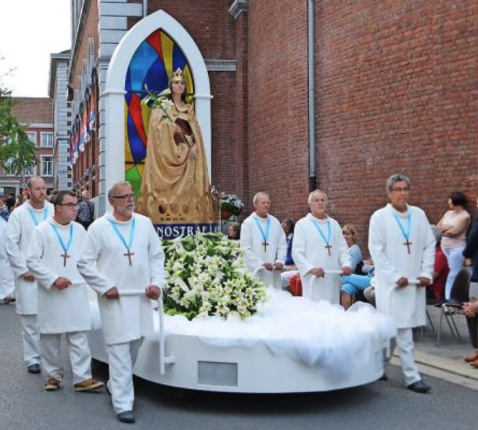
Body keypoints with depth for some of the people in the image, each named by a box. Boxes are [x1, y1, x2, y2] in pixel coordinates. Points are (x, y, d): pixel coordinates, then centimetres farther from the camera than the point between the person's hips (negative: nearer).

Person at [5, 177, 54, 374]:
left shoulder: (54, 211, 2)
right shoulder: (18, 214, -1)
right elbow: (11, 245, -2)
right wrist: (22, 270, -5)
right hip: (28, 274, -1)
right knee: (30, 319, 2)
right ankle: (32, 359, 12)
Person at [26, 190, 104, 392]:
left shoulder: (79, 230, 7)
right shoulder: (42, 230, -4)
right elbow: (32, 260, -6)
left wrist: (80, 278, -2)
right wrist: (53, 279, -13)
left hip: (76, 291, 2)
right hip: (51, 292, -2)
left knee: (79, 335, -2)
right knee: (51, 336, 7)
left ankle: (82, 378, 0)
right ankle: (53, 375, 21)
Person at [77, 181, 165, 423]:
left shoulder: (145, 223, 5)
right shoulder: (99, 227, -6)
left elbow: (157, 256, 10)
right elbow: (85, 263, -3)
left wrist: (156, 283, -3)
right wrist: (105, 287, -11)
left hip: (141, 296, 5)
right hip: (114, 298, -4)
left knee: (135, 344, 15)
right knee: (119, 349, -6)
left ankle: (116, 385, 38)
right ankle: (123, 404, 1)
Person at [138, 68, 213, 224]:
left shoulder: (189, 109, 19)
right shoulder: (162, 107, 5)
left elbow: (196, 131, 10)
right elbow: (158, 127, -9)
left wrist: (196, 145, -7)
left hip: (189, 154, 5)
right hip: (169, 155, -5)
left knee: (188, 189, -2)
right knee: (171, 188, -12)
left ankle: (189, 222, -2)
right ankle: (169, 220, -13)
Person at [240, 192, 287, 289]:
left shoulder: (275, 222, 10)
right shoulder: (248, 223, -3)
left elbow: (282, 245, 11)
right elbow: (246, 249, -7)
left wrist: (280, 261, -5)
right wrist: (261, 264, -14)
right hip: (255, 272, -4)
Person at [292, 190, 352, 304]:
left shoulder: (334, 224, 15)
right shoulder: (302, 224, 1)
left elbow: (342, 248, 13)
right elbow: (297, 252, -6)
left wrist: (346, 264, -6)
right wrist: (311, 269, -18)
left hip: (332, 279, 5)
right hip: (314, 279, -4)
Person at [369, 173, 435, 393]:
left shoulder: (419, 214, 5)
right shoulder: (379, 217, -6)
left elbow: (429, 245, 8)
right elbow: (376, 251, -8)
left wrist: (426, 273, -2)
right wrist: (395, 277, -13)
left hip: (415, 282, 4)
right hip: (392, 283, -4)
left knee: (394, 330, 12)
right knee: (402, 331, -5)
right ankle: (412, 377, 2)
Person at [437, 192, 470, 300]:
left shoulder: (464, 216, -9)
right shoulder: (448, 213, 12)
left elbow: (454, 232, -17)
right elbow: (438, 226, 10)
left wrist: (443, 231, -1)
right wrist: (448, 229, -8)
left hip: (457, 248, -7)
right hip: (444, 247, 7)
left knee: (453, 275, -6)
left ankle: (449, 299, -4)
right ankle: (445, 298, 13)